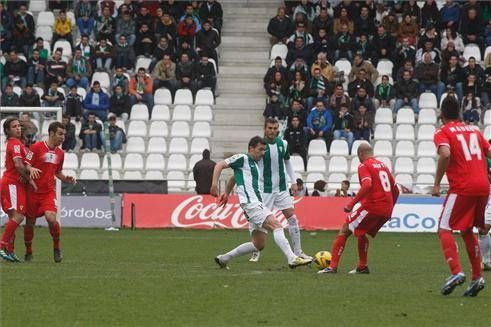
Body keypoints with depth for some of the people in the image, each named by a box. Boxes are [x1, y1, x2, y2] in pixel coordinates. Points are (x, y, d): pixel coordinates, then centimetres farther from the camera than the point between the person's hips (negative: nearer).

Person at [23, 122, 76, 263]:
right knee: (30, 223, 5)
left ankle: (57, 248, 1)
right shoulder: (37, 147, -8)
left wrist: (66, 179, 7)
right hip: (33, 191, -2)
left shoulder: (60, 153, 10)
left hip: (49, 192, 2)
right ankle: (28, 252, 25)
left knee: (51, 218, -21)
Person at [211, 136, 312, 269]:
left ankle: (223, 259, 17)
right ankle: (292, 259, -32)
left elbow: (233, 178, 40)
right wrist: (215, 184, -18)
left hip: (257, 205, 10)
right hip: (250, 203, -10)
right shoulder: (242, 158, 1)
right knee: (276, 225, -22)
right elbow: (220, 165, -6)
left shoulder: (254, 164, 26)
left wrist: (227, 193, 41)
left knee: (258, 244, 7)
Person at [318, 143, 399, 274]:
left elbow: (367, 185, -22)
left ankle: (333, 266, -7)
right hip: (386, 210, 7)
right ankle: (362, 267, 27)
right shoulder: (383, 166, 20)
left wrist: (352, 203, -21)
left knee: (344, 231, 1)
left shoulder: (364, 166, -3)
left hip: (372, 206, -7)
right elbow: (395, 191, 22)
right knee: (361, 233, 28)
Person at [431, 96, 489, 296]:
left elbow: (445, 154, -19)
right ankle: (477, 277, 11)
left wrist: (437, 183, -14)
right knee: (467, 231, 19)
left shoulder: (443, 132, 0)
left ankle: (456, 272, -18)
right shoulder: (474, 130, 18)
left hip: (462, 188, -6)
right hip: (483, 186, 6)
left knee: (444, 229, 1)